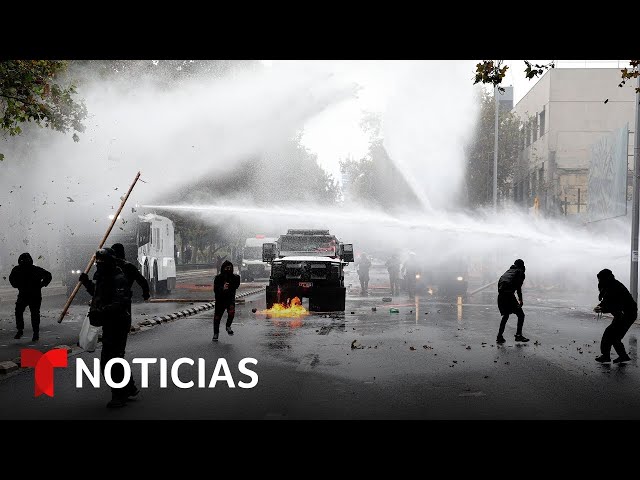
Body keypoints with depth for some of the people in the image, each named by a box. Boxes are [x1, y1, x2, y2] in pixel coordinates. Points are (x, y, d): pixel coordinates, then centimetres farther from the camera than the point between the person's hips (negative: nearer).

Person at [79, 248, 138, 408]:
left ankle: (119, 396, 6)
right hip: (109, 324, 10)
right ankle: (129, 388, 34)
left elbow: (120, 303, -30)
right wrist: (87, 283, 18)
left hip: (117, 325, -10)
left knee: (109, 361, -6)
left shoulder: (119, 279, -19)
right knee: (115, 359, 20)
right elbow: (100, 295, 30)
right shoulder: (102, 277, 13)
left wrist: (101, 311, -39)